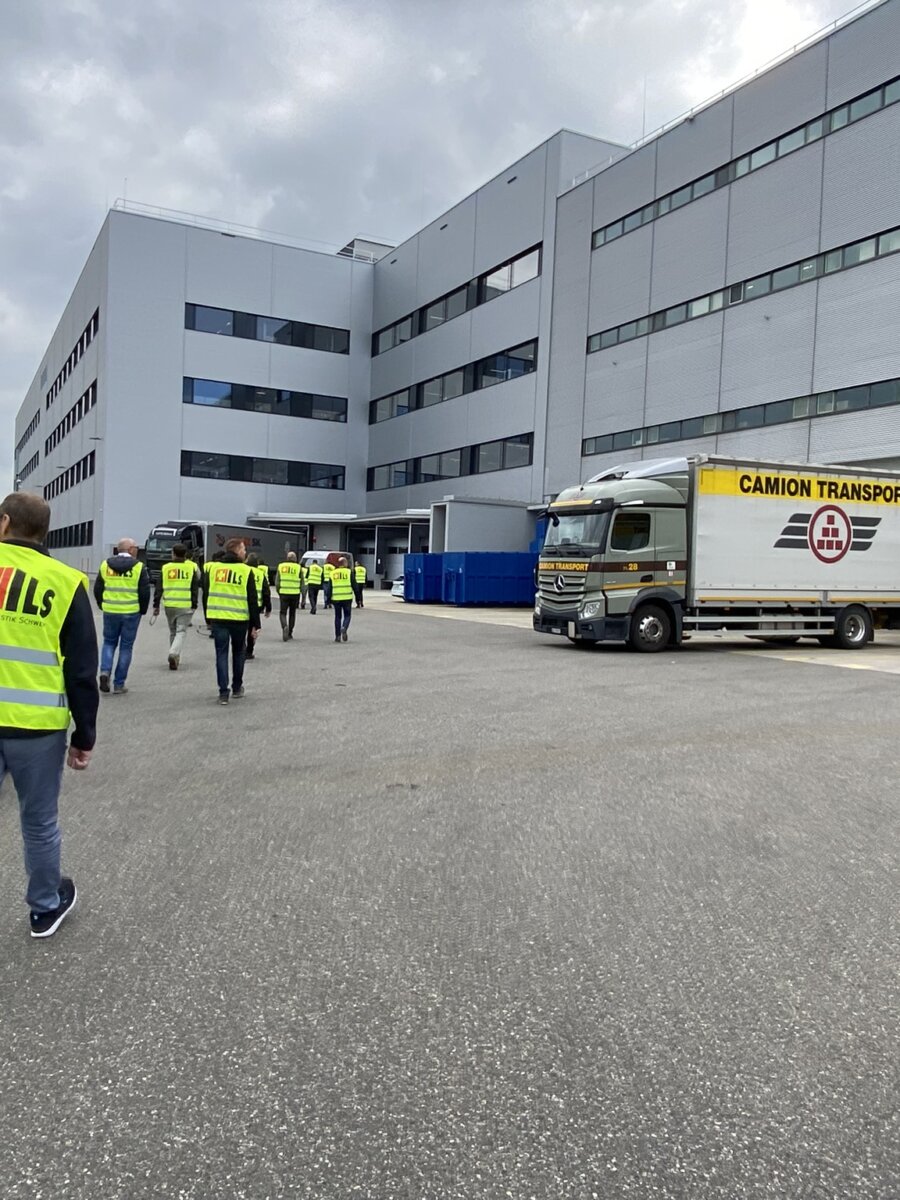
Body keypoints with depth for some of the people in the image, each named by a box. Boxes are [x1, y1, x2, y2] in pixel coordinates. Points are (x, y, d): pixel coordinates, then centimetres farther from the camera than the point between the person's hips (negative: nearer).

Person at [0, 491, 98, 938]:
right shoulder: (65, 582, -4)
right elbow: (81, 672, -2)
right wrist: (84, 736, 5)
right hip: (37, 725, -1)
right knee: (39, 821, 13)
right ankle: (46, 908, 28)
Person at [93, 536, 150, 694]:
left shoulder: (105, 565, 2)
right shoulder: (138, 567, -8)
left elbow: (97, 589, 7)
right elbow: (145, 592, -7)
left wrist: (102, 606, 20)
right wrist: (142, 610, 7)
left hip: (110, 611, 3)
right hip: (131, 613, -2)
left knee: (109, 642, 20)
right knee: (126, 647, 7)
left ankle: (105, 671, -4)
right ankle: (119, 685, 9)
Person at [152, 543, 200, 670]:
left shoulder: (166, 568, 3)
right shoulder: (192, 567, -1)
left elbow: (158, 588, 4)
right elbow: (195, 588, -2)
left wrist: (156, 605, 10)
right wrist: (194, 605, 4)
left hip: (169, 605, 2)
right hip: (186, 606, -2)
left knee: (173, 631, 18)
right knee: (181, 631, 1)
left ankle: (175, 657, 26)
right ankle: (174, 653, -22)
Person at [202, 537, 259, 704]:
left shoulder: (213, 568, 4)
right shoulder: (246, 571, -5)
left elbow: (206, 595, 8)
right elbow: (252, 600, -5)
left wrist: (208, 618, 17)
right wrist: (256, 623, 0)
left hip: (217, 618, 2)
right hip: (239, 619, -2)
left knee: (221, 654, 5)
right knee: (238, 652, 16)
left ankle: (223, 692, -1)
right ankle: (237, 688, 25)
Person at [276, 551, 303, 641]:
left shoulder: (281, 566, 3)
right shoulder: (298, 567, -1)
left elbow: (277, 582, 6)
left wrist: (279, 593, 17)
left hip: (284, 593, 0)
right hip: (295, 593, 0)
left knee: (283, 612, 7)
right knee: (292, 613, 14)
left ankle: (285, 626, -22)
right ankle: (289, 633, 19)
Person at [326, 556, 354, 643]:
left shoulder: (332, 573, 7)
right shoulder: (349, 572, -1)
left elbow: (329, 588, 7)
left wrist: (328, 599, 12)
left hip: (336, 599, 2)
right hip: (347, 598, -2)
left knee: (338, 616, 12)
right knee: (347, 616, 8)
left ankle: (337, 636, 10)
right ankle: (344, 628, -21)